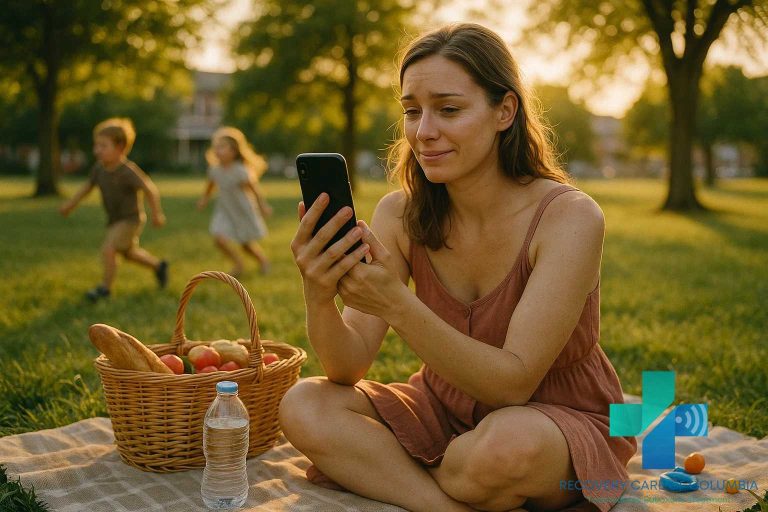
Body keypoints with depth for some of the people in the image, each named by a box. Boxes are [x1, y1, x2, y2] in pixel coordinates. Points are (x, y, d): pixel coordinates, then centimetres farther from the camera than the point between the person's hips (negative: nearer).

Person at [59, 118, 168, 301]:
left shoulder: (127, 171, -28)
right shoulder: (99, 168, -7)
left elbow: (150, 189, -23)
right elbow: (88, 185, 9)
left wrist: (157, 214, -18)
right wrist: (70, 204, 10)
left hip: (130, 219, -8)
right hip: (114, 219, 8)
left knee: (108, 249, -19)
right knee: (129, 253, 25)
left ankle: (105, 287, -2)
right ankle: (158, 266, 47)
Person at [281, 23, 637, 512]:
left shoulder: (570, 217, -21)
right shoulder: (400, 214, -9)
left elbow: (514, 382, -26)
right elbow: (349, 369, -12)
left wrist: (396, 304, -38)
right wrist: (319, 297, -34)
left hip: (563, 422, -4)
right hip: (447, 411, 4)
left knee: (508, 444, -38)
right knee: (304, 408, -17)